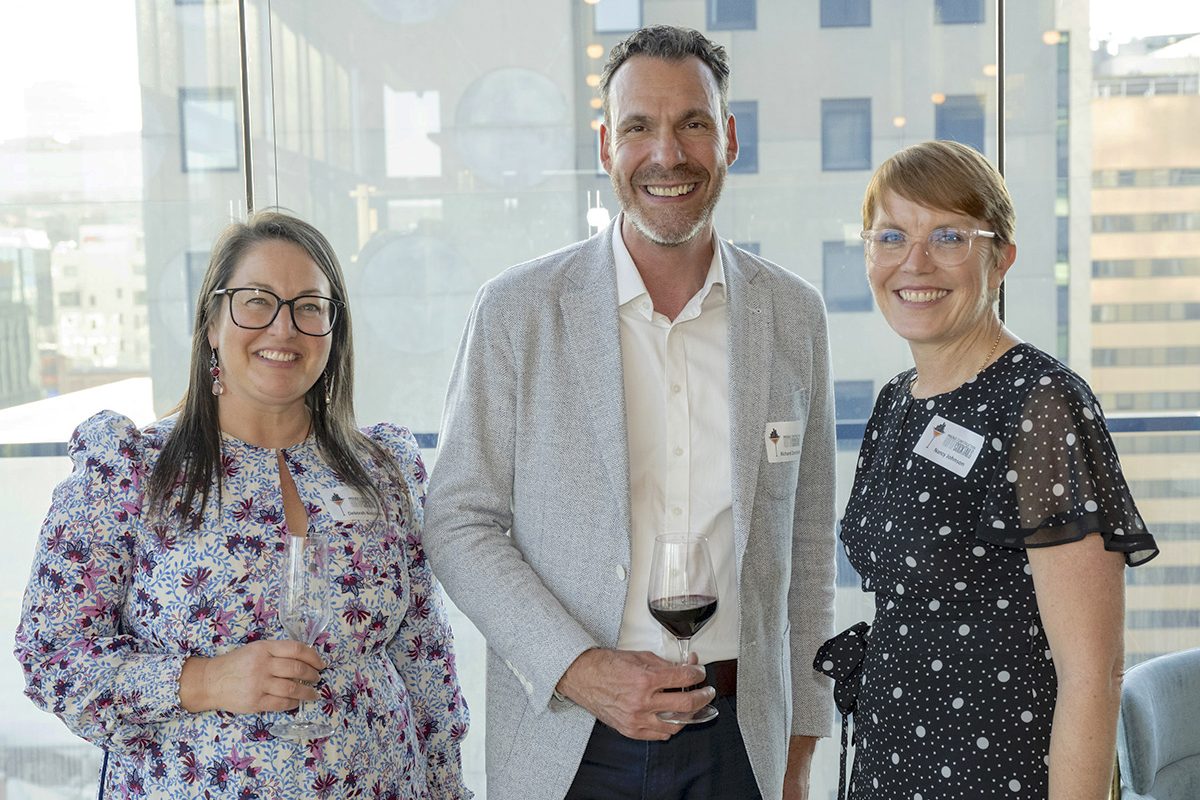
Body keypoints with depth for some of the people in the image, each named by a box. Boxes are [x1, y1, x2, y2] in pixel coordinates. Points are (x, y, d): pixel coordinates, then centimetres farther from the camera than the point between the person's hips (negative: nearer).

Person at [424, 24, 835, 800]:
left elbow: (807, 544, 7)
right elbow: (459, 524, -4)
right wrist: (578, 669, -16)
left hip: (742, 737, 2)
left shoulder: (794, 314, 2)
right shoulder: (517, 310, -7)